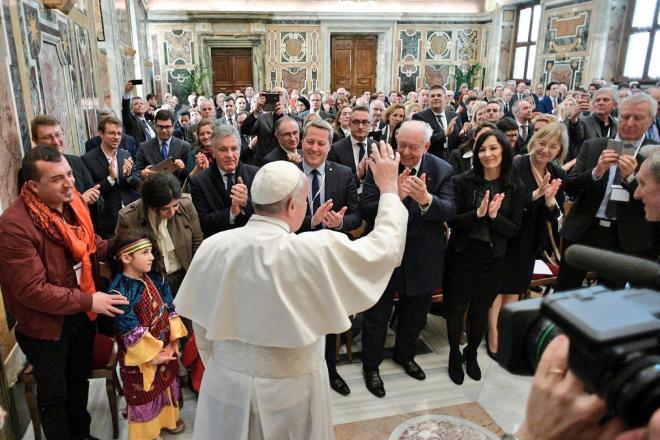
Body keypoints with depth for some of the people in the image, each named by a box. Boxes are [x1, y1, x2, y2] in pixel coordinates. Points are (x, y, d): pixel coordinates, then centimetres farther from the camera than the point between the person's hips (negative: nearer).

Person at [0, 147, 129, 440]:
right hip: (45, 324, -7)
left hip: (81, 314, 7)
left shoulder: (73, 201, -8)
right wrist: (89, 301, -26)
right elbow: (31, 290, -28)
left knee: (80, 377, 26)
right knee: (53, 392, 17)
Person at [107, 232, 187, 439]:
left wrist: (173, 341, -4)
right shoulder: (119, 291, -25)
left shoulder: (155, 279, -3)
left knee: (167, 383, 24)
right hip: (141, 357, -7)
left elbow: (170, 309, 2)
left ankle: (168, 418, 48)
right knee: (144, 395, 12)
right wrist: (152, 355, -18)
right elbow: (131, 332, -24)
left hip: (166, 349, 7)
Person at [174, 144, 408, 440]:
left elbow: (201, 324, -1)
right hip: (289, 389, -3)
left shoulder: (212, 247, -13)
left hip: (225, 385, 3)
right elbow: (385, 248, -12)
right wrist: (389, 188, 1)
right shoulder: (316, 251, -25)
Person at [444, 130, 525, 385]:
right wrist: (478, 213, -27)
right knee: (456, 307, 11)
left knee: (481, 309, 16)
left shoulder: (515, 188, -4)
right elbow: (452, 221, -11)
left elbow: (514, 229, -3)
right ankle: (454, 355, 34)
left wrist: (494, 216, -22)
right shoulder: (463, 181, -10)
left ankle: (472, 353, 40)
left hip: (493, 257, 2)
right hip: (462, 254, -1)